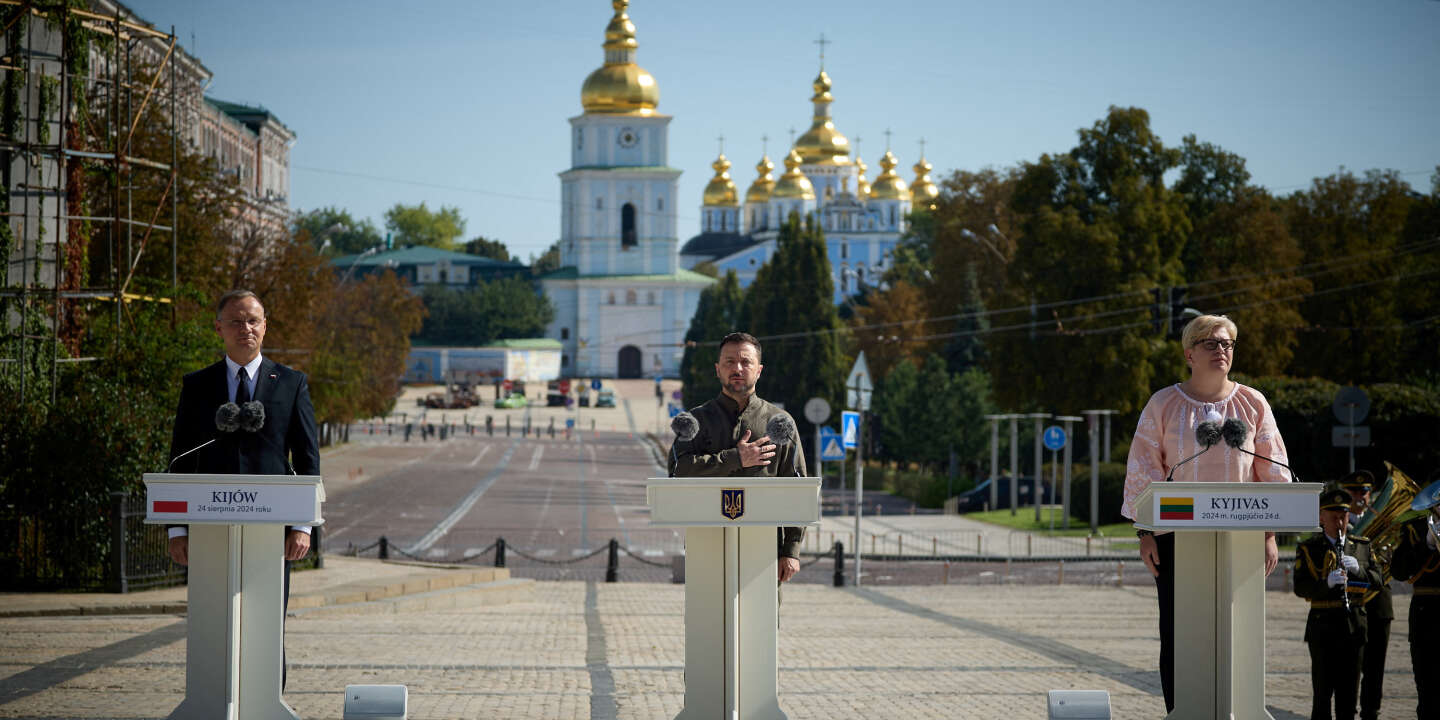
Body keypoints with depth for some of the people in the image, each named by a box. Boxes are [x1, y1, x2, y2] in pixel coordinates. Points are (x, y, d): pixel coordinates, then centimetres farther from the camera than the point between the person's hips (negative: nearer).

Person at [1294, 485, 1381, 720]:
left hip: (1354, 625, 4)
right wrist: (1327, 583, -26)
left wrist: (1358, 570, -13)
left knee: (1349, 689, 8)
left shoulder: (1362, 546, 12)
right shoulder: (1308, 548, 0)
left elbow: (1377, 578, 7)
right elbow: (1300, 587, -9)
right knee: (1323, 690, -2)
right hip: (1323, 626, -3)